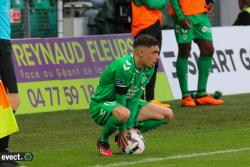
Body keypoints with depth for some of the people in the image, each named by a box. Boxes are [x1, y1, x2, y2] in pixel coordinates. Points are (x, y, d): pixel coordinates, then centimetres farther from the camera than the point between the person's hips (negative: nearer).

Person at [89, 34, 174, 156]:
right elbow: (121, 99, -23)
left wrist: (129, 127, -14)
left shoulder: (149, 69, -5)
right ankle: (102, 141, -14)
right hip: (101, 104, -8)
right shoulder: (124, 67, -29)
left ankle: (124, 136, 11)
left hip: (126, 104, 9)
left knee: (167, 115, 2)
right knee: (124, 113, -44)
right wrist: (123, 129, -17)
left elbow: (134, 99, -5)